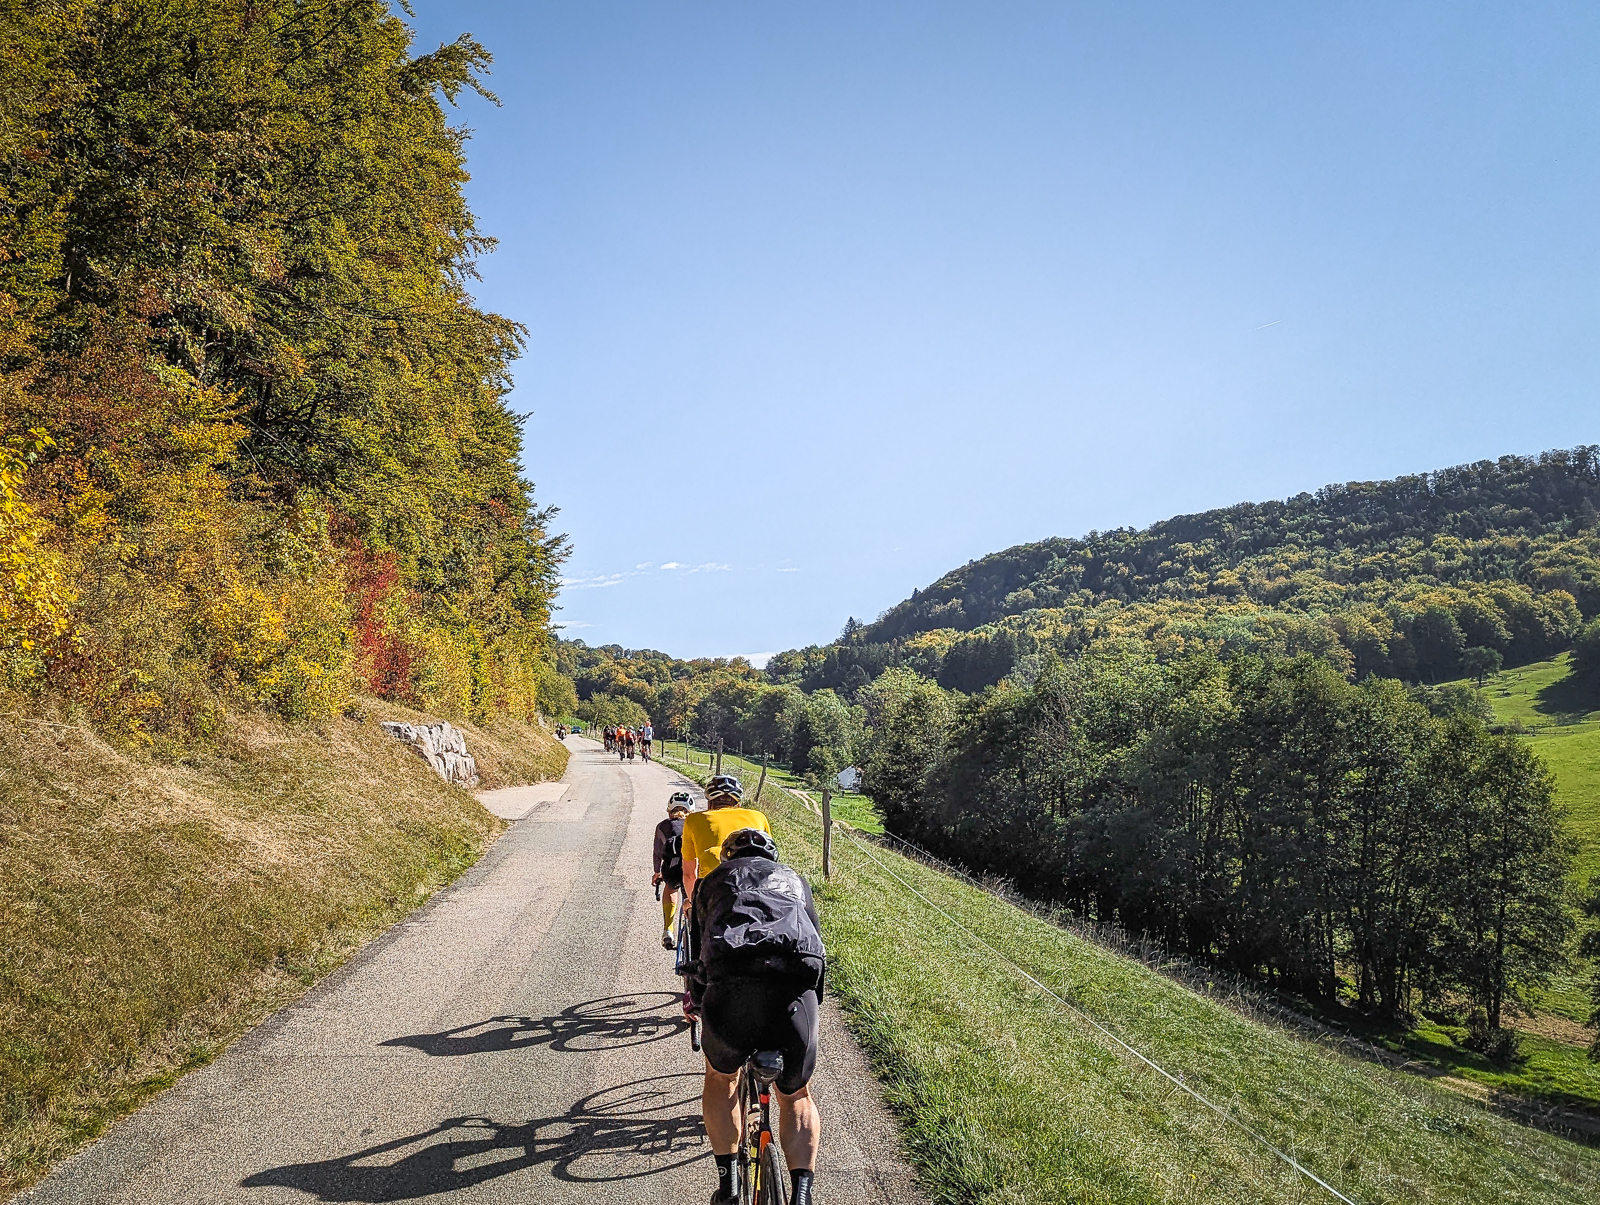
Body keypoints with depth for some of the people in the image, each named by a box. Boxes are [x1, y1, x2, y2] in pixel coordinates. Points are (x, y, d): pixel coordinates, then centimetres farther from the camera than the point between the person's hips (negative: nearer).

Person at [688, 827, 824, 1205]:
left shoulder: (714, 879, 32)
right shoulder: (794, 879, 36)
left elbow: (698, 949, 36)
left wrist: (698, 1002, 51)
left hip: (731, 982, -1)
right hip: (797, 987, 1)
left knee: (720, 1078, 29)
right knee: (797, 1097, 23)